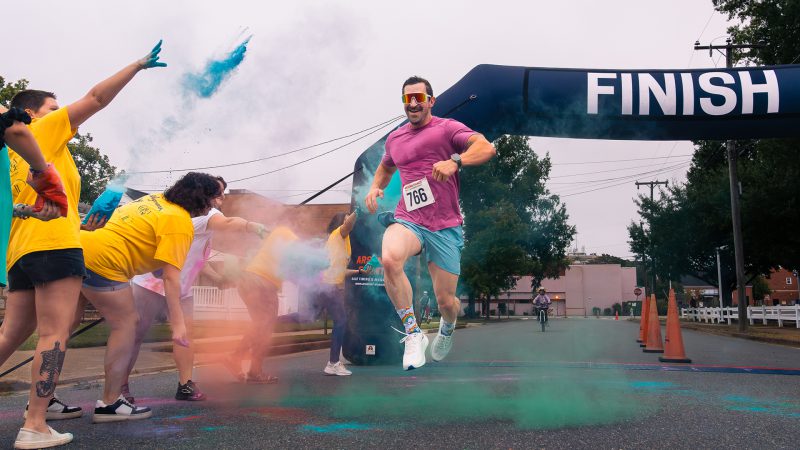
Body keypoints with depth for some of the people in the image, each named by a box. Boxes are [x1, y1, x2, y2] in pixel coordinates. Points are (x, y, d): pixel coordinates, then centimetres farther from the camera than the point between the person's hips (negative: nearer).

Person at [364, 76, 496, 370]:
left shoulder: (447, 128, -1)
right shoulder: (394, 138, 15)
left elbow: (487, 148, -15)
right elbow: (386, 167, 36)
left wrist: (454, 161, -32)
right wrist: (375, 188, 14)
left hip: (445, 227, -2)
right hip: (407, 221, 2)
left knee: (445, 301, 2)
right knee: (389, 259, -34)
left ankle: (448, 328, 43)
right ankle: (413, 334, -18)